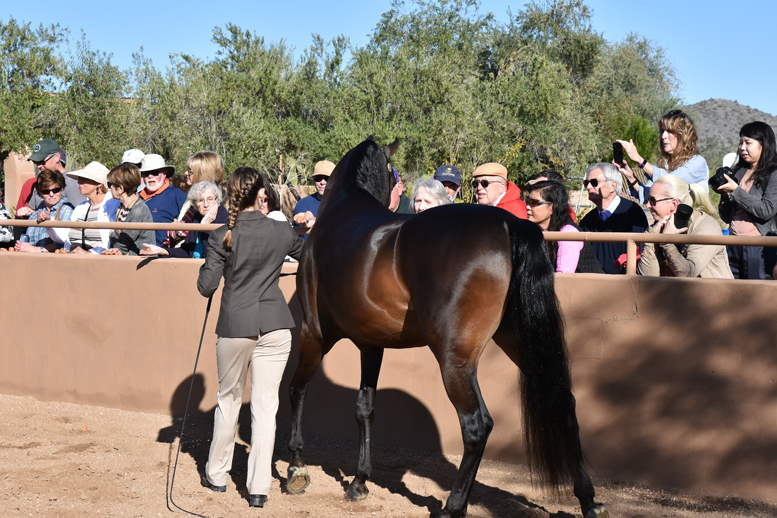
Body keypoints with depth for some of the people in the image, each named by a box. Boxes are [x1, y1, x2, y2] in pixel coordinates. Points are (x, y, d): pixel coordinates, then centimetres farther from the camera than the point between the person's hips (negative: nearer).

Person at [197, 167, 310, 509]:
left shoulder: (222, 237, -7)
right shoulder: (282, 232, -2)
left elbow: (206, 287, -7)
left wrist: (209, 265, 12)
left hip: (235, 326, 0)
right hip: (274, 326, 1)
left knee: (229, 399, 17)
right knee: (265, 406, 4)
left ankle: (217, 474, 30)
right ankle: (258, 487, 4)